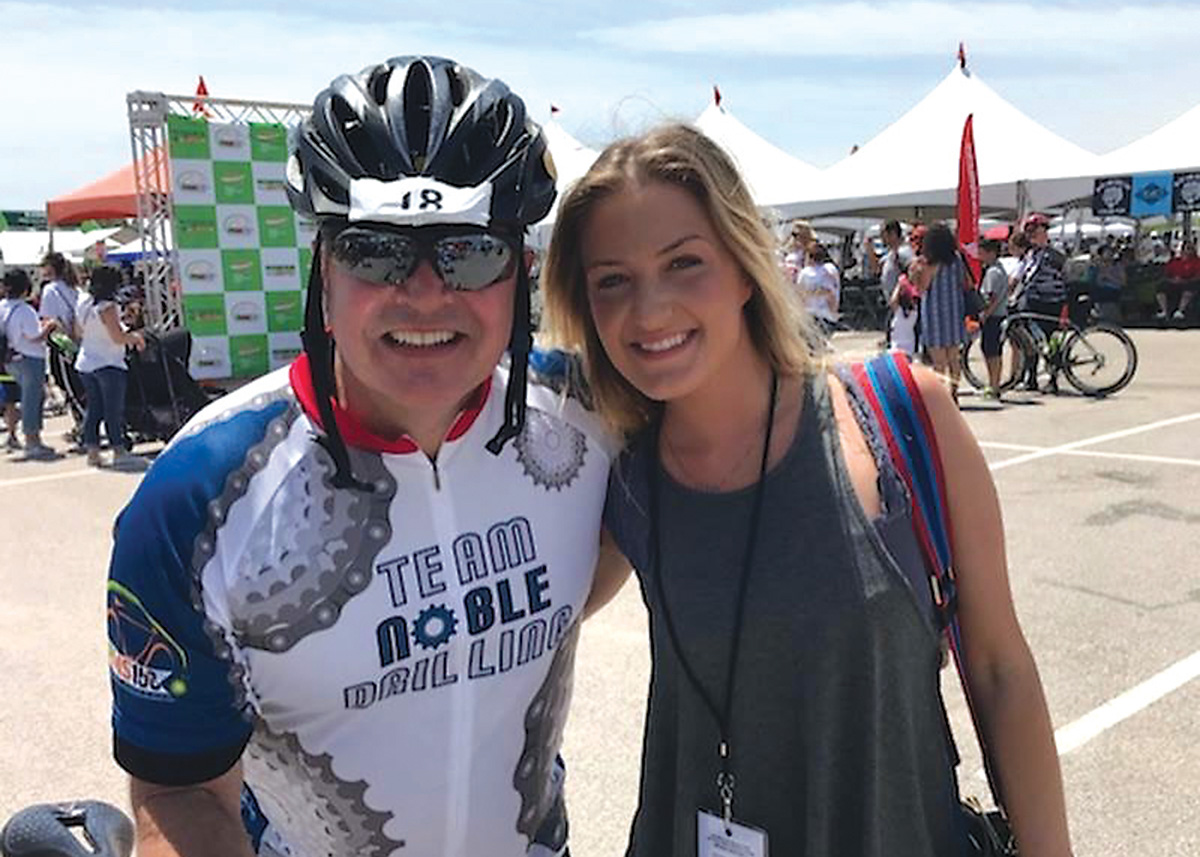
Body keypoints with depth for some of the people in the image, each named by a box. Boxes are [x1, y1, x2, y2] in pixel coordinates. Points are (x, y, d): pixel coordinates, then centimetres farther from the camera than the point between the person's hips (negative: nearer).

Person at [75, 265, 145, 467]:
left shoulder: (83, 303, 8)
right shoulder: (107, 307, -16)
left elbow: (78, 334, 17)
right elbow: (118, 337, -18)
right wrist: (135, 337, 0)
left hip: (85, 364, 8)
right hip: (109, 365, -8)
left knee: (93, 408, 11)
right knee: (114, 410, -3)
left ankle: (92, 450, 11)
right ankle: (119, 451, -2)